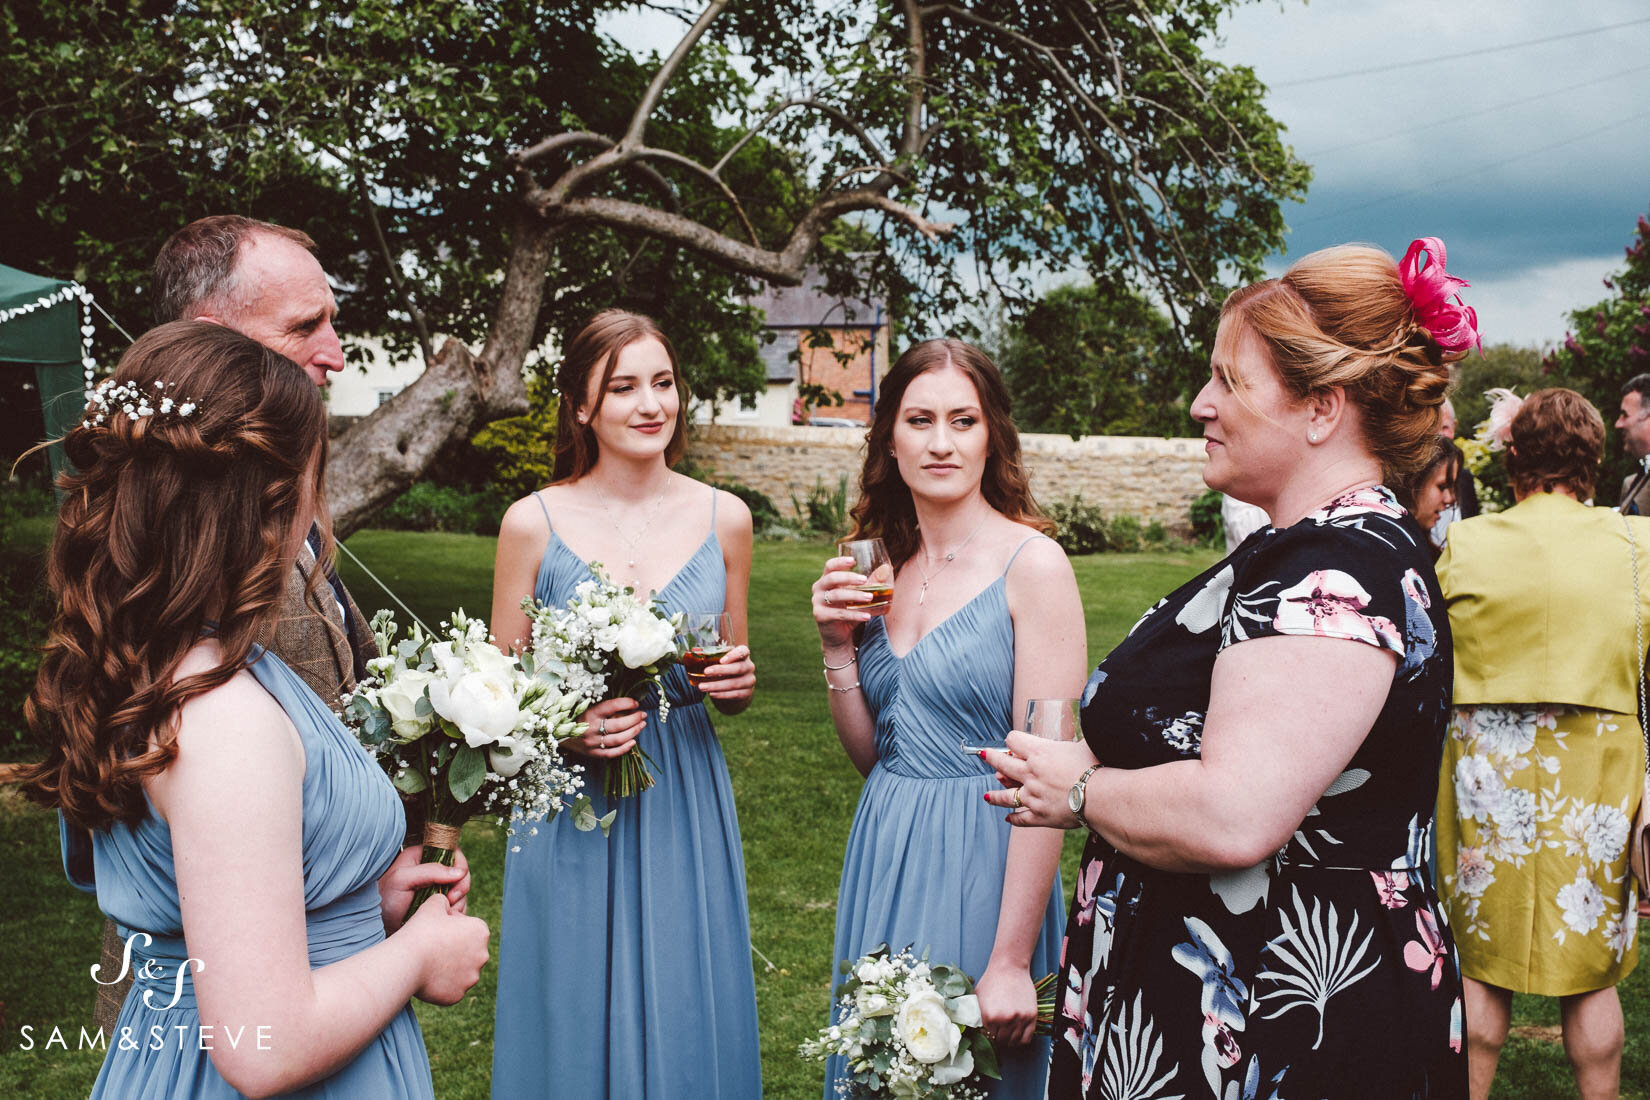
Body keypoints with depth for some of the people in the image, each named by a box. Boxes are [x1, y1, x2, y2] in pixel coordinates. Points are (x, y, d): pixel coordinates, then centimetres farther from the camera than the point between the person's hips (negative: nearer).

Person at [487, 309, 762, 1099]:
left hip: (686, 807, 2)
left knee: (688, 1018, 10)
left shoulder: (724, 519, 2)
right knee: (577, 1017, 8)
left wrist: (738, 684, -8)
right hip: (570, 809, -2)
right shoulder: (533, 523, -4)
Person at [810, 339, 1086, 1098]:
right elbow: (870, 752, 11)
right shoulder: (881, 570, 5)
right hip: (885, 853, 6)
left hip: (981, 857, -6)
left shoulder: (1032, 564, -13)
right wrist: (838, 644, -4)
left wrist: (1011, 963, -19)